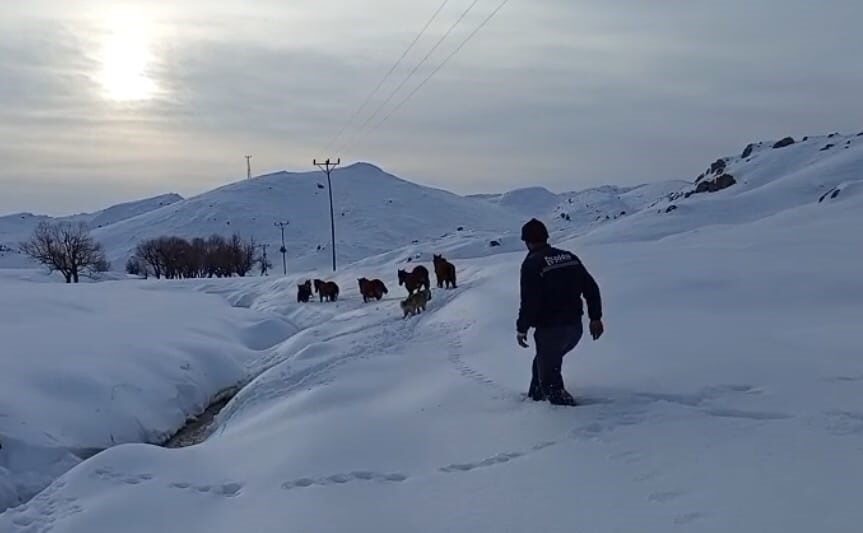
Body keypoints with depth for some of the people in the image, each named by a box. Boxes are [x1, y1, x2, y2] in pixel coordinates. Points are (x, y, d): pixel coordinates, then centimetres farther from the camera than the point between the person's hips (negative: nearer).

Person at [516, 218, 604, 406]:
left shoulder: (532, 264, -11)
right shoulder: (569, 257, 8)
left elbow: (529, 302, -17)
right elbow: (591, 288, 8)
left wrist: (521, 329, -6)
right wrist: (595, 317, 14)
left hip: (550, 330, -7)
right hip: (575, 327, 7)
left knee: (548, 372, 9)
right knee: (544, 360, 28)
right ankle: (536, 394, 39)